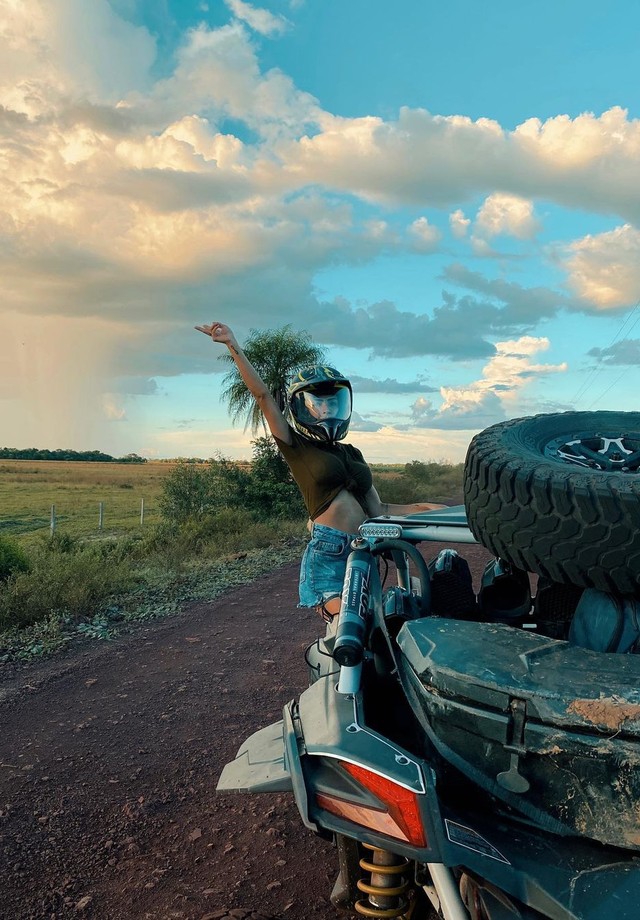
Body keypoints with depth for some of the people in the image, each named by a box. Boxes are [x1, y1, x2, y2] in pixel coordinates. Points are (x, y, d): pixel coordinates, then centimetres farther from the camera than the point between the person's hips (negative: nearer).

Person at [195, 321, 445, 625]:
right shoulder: (296, 447, 3)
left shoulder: (352, 455, 18)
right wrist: (233, 346, -10)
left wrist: (423, 507, 7)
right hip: (327, 555, -6)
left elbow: (377, 510, 17)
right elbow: (263, 396, -5)